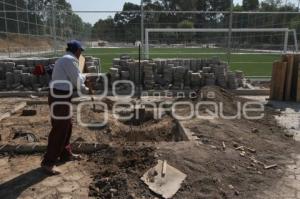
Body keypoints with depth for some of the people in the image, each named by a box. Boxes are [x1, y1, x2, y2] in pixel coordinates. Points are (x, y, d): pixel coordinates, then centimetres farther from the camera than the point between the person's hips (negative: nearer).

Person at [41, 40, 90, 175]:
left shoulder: (65, 60, 18)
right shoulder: (70, 60, -14)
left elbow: (72, 81, 27)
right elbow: (78, 81, -14)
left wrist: (86, 90, 32)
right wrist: (83, 75, 7)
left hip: (60, 97, 10)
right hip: (60, 99, -10)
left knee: (67, 126, 19)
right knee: (59, 130, -6)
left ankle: (66, 154, 31)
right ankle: (48, 162, 2)